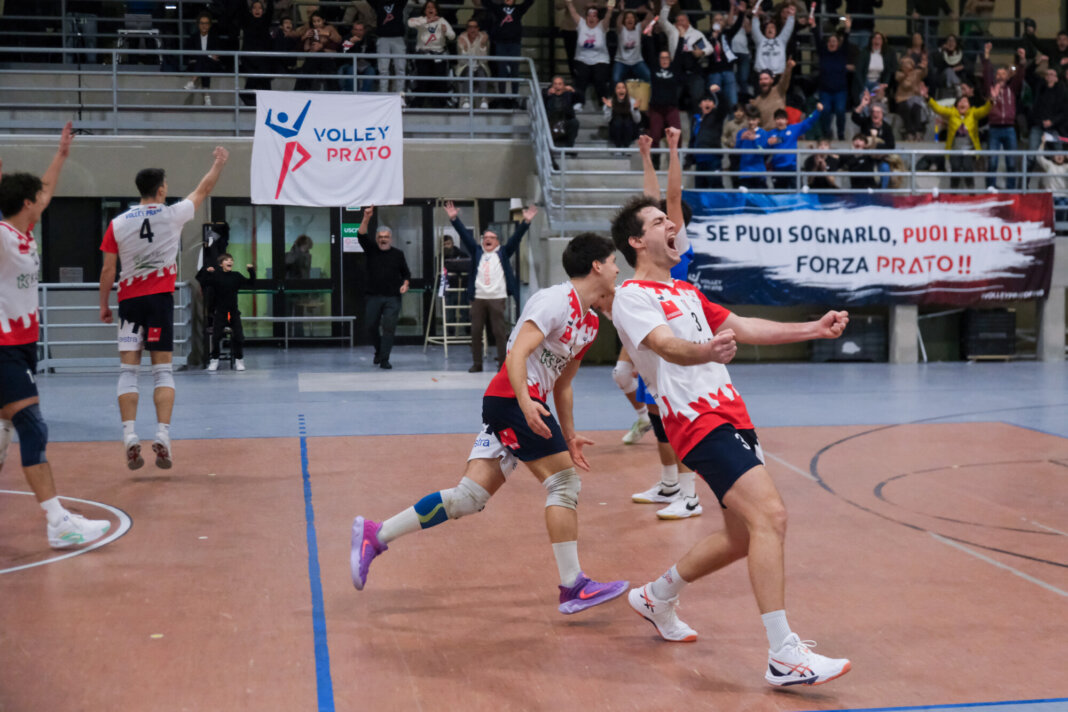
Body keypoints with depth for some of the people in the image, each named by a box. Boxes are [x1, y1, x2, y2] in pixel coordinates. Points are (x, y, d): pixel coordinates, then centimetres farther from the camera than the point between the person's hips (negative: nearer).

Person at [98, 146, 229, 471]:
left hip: (129, 300, 1)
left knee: (128, 369, 3)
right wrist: (219, 163, 29)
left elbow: (108, 269, 3)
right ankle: (162, 436, -8)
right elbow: (202, 191, 15)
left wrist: (103, 305, 13)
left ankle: (130, 438, -8)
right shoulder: (172, 214, -2)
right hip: (160, 297, -1)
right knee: (162, 369, 3)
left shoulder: (118, 224, 1)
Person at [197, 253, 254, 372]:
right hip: (219, 312, -2)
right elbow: (202, 282, -10)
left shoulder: (236, 276, 5)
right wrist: (206, 271, -21)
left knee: (238, 336, -1)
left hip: (233, 311, 2)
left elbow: (250, 284, 11)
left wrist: (251, 272, -1)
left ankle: (239, 360, 11)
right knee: (216, 336, -1)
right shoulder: (215, 275, -3)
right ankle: (214, 360, 14)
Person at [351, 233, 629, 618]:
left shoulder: (589, 322, 20)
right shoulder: (558, 300, -9)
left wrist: (569, 435, 24)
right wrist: (526, 402, -33)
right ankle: (573, 587, 0)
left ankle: (375, 535, 7)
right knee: (564, 483, -6)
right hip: (516, 398, -9)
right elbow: (517, 353, -20)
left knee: (470, 496, 2)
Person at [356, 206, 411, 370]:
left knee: (389, 328, -8)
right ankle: (379, 351, 29)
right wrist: (366, 218, -22)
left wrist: (405, 284, -6)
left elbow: (406, 273, 14)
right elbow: (361, 235, -9)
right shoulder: (371, 250, 6)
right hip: (374, 296, 1)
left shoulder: (398, 254, 8)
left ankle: (384, 359, -6)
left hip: (393, 297, -1)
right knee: (372, 326, 4)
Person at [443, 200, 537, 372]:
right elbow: (465, 235, 8)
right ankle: (477, 363, 13)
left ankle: (503, 363, 3)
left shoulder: (503, 253, 10)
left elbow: (516, 237, 2)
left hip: (497, 298, -2)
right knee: (475, 332, 4)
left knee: (499, 332, -2)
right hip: (478, 298, 3)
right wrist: (454, 218, -1)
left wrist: (526, 221, -10)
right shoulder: (476, 252, 15)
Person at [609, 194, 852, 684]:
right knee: (770, 516, -22)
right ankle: (783, 657, -21)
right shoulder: (632, 296, -5)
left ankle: (656, 598, 32)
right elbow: (667, 346, -23)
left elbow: (743, 328, 24)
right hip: (699, 422, -9)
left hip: (731, 416, 9)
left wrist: (814, 329, 19)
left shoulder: (686, 292, 23)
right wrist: (706, 351, -44)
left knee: (742, 537, 12)